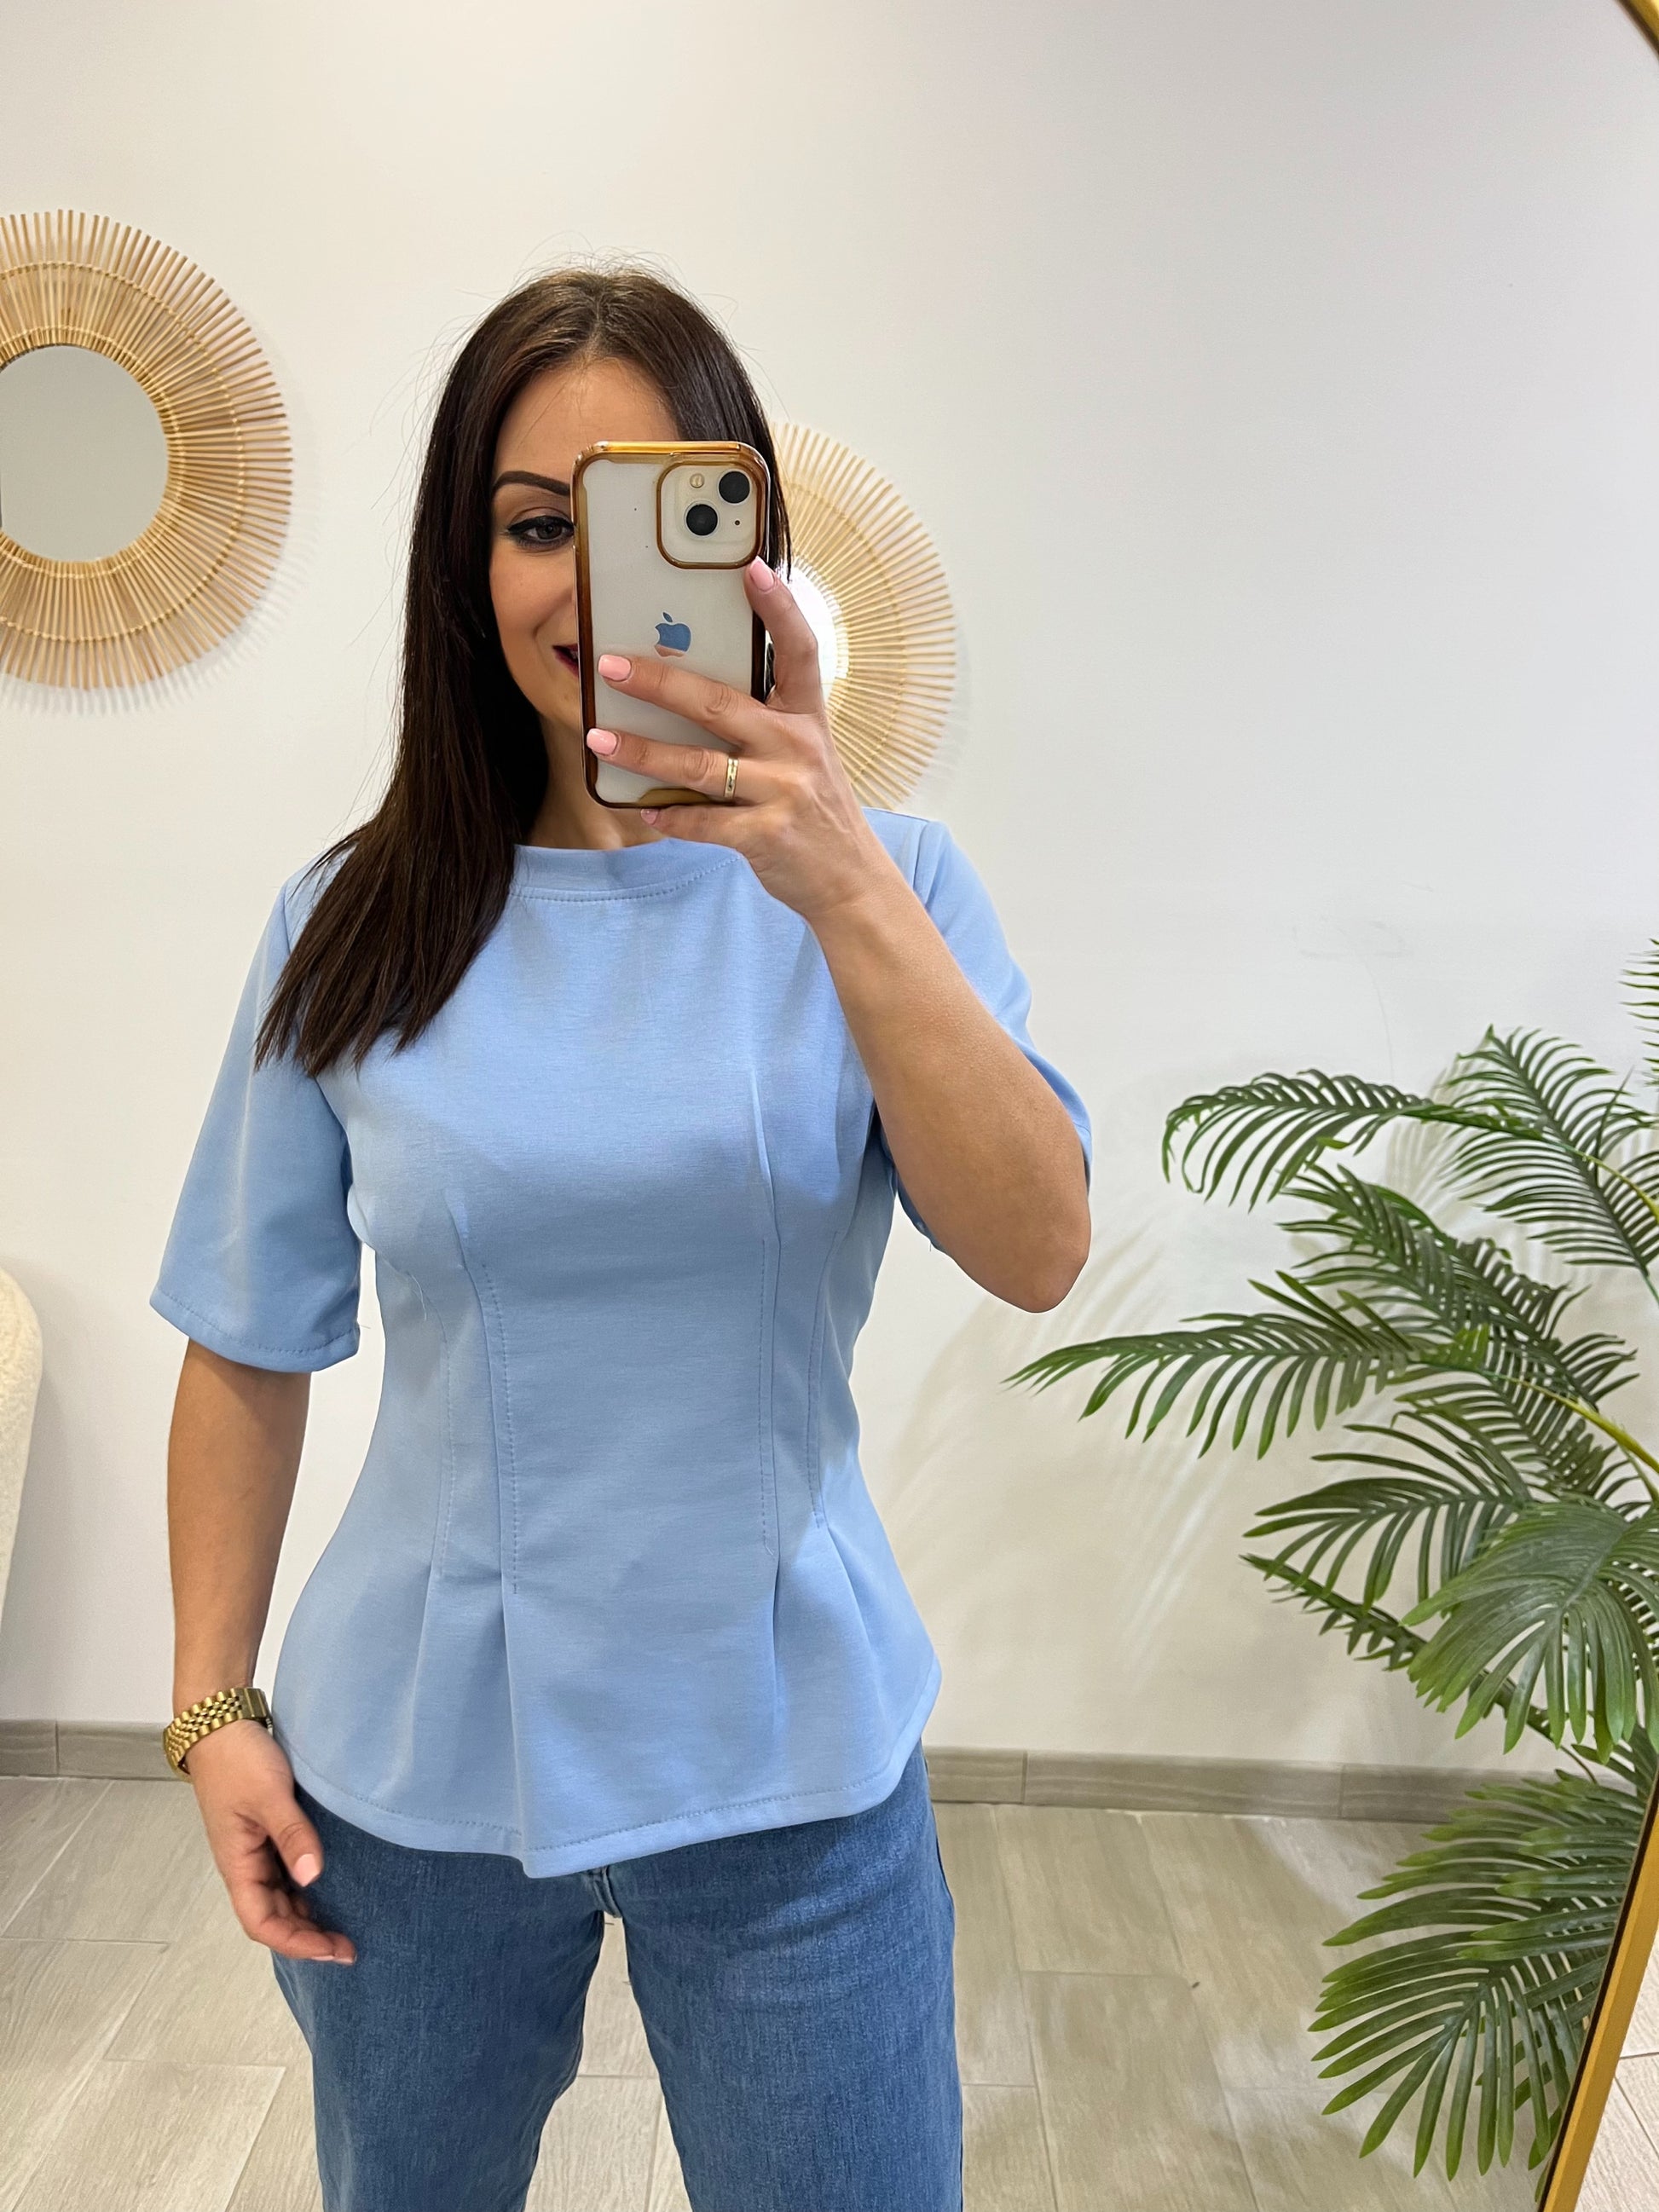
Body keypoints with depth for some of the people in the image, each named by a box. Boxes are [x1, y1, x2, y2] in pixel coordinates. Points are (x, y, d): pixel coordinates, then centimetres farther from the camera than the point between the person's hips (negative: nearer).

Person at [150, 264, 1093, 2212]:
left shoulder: (875, 885, -8)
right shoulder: (354, 927, -4)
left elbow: (1038, 1254, -21)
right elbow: (251, 1351, 2)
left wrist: (845, 889, -31)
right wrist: (213, 1701, 2)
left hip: (786, 1766, -1)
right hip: (411, 1765, 2)